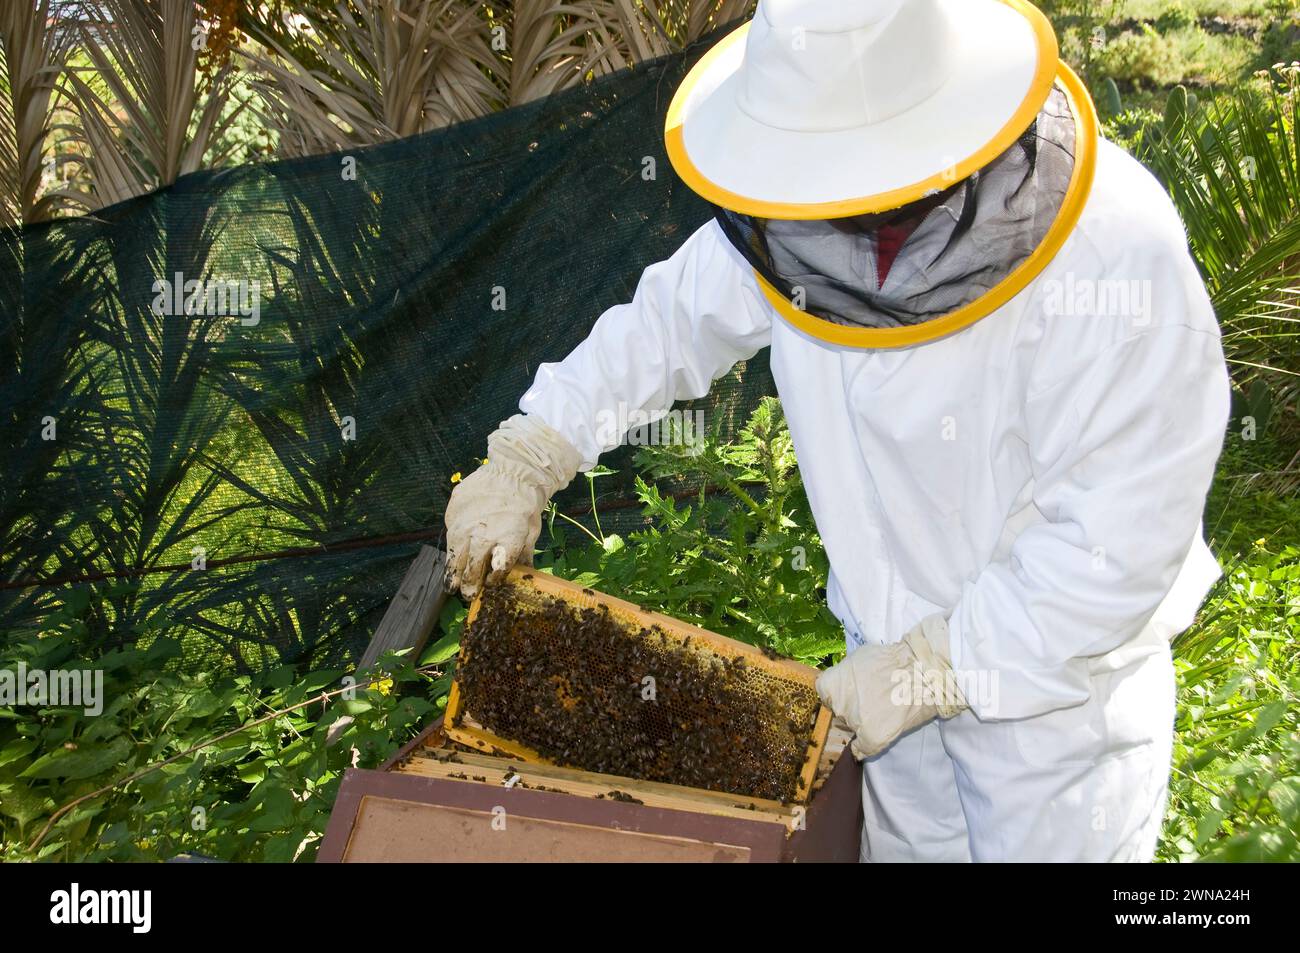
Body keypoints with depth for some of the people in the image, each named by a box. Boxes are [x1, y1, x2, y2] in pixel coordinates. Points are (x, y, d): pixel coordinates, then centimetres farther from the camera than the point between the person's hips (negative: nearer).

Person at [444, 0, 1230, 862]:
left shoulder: (1117, 258, -32)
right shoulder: (797, 219, -15)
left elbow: (1122, 539, -28)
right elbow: (672, 317, 1)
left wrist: (931, 667, -23)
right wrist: (525, 463, -5)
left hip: (1060, 672, -5)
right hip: (894, 650, 5)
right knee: (903, 841, 24)